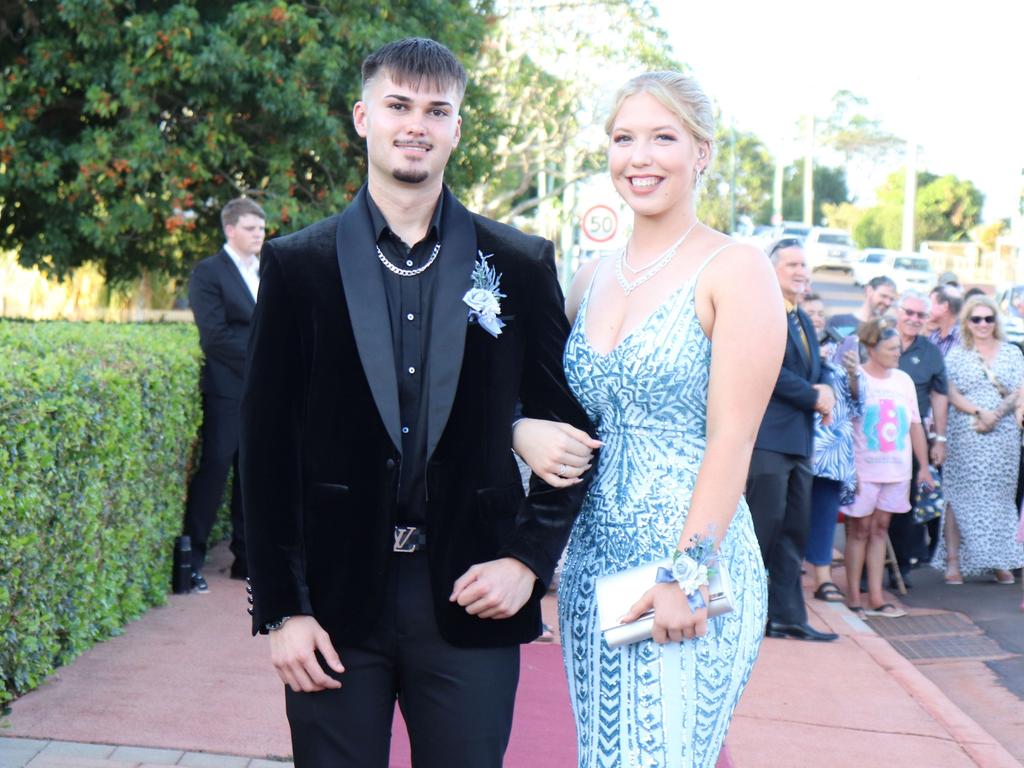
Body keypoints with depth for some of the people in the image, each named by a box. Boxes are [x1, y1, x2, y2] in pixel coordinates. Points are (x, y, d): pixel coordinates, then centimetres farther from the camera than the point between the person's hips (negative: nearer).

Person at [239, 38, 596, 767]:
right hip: (336, 600, 0)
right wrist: (281, 609, -3)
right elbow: (267, 446, 1)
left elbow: (570, 425, 8)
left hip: (469, 600, 0)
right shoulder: (299, 264, 2)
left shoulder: (518, 264, 3)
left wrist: (529, 558, -3)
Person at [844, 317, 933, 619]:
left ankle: (876, 599, 12)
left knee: (880, 529, 9)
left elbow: (915, 425, 12)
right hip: (864, 469, -4)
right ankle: (854, 599, 10)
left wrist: (924, 466, 10)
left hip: (897, 470, 4)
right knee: (860, 530, 2)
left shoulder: (903, 380, 8)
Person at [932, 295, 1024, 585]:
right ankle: (953, 561, -4)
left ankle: (1000, 561, 9)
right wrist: (979, 412, -17)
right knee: (960, 496, -5)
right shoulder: (957, 355, 7)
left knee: (1001, 495, 4)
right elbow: (952, 394, -2)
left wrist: (996, 414, -13)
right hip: (965, 435, -2)